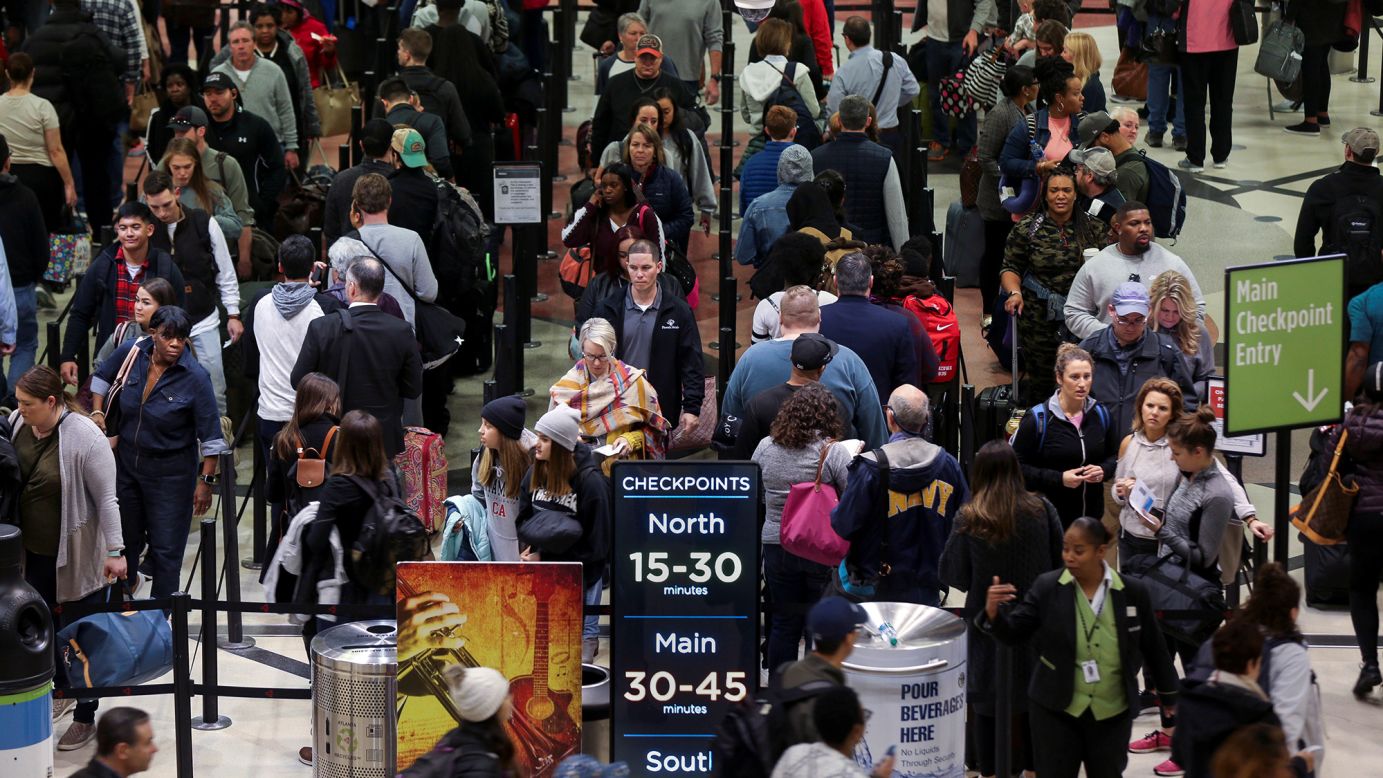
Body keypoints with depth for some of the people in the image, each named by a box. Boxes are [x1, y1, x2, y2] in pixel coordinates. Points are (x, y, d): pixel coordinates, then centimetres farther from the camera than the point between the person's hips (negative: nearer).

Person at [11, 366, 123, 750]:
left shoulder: (84, 437, -21)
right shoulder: (17, 424, -4)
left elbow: (106, 499, -17)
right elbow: (9, 483, 12)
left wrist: (114, 551, -17)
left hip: (77, 556, -6)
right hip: (34, 552, 6)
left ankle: (86, 718, 16)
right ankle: (61, 689, 40)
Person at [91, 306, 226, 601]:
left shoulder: (195, 377, -22)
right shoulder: (131, 354, -10)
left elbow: (211, 436, -16)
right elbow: (102, 376, 14)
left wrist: (206, 481, -16)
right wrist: (97, 412, 1)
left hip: (171, 471, -5)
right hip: (127, 461, 5)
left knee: (165, 548, -1)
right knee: (125, 536, 22)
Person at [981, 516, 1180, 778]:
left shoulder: (1131, 592, -4)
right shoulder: (1047, 587, -6)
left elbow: (1153, 647, 7)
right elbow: (1013, 633, -5)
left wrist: (1170, 696, 16)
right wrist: (994, 614, -28)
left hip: (1112, 714, 1)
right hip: (1056, 710, -1)